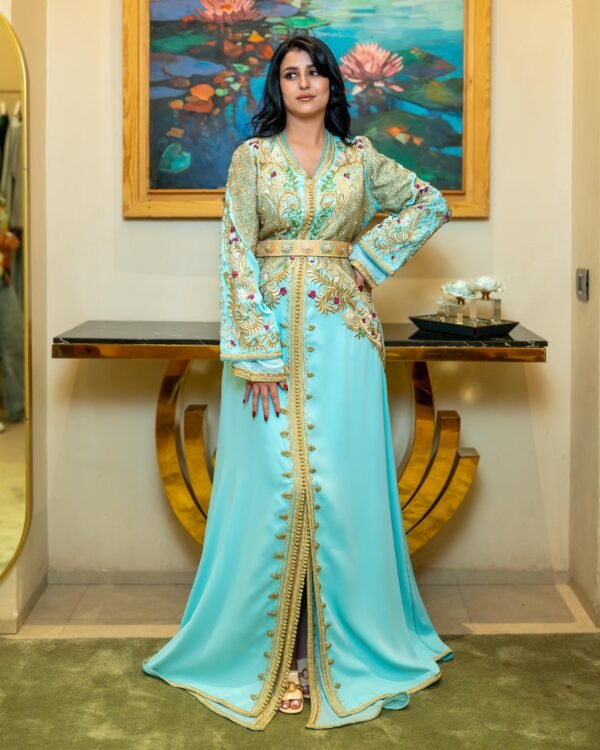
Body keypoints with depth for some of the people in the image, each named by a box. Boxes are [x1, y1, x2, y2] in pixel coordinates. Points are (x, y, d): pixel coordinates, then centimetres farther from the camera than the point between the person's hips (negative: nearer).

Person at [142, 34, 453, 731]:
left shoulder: (358, 158, 10)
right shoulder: (251, 157, 4)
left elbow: (431, 202, 18)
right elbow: (236, 254, -4)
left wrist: (370, 256, 5)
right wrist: (256, 352, -13)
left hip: (343, 333, 1)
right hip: (269, 328, -1)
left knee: (341, 483, 0)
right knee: (272, 484, -2)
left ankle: (346, 644, 13)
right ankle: (274, 652, 9)